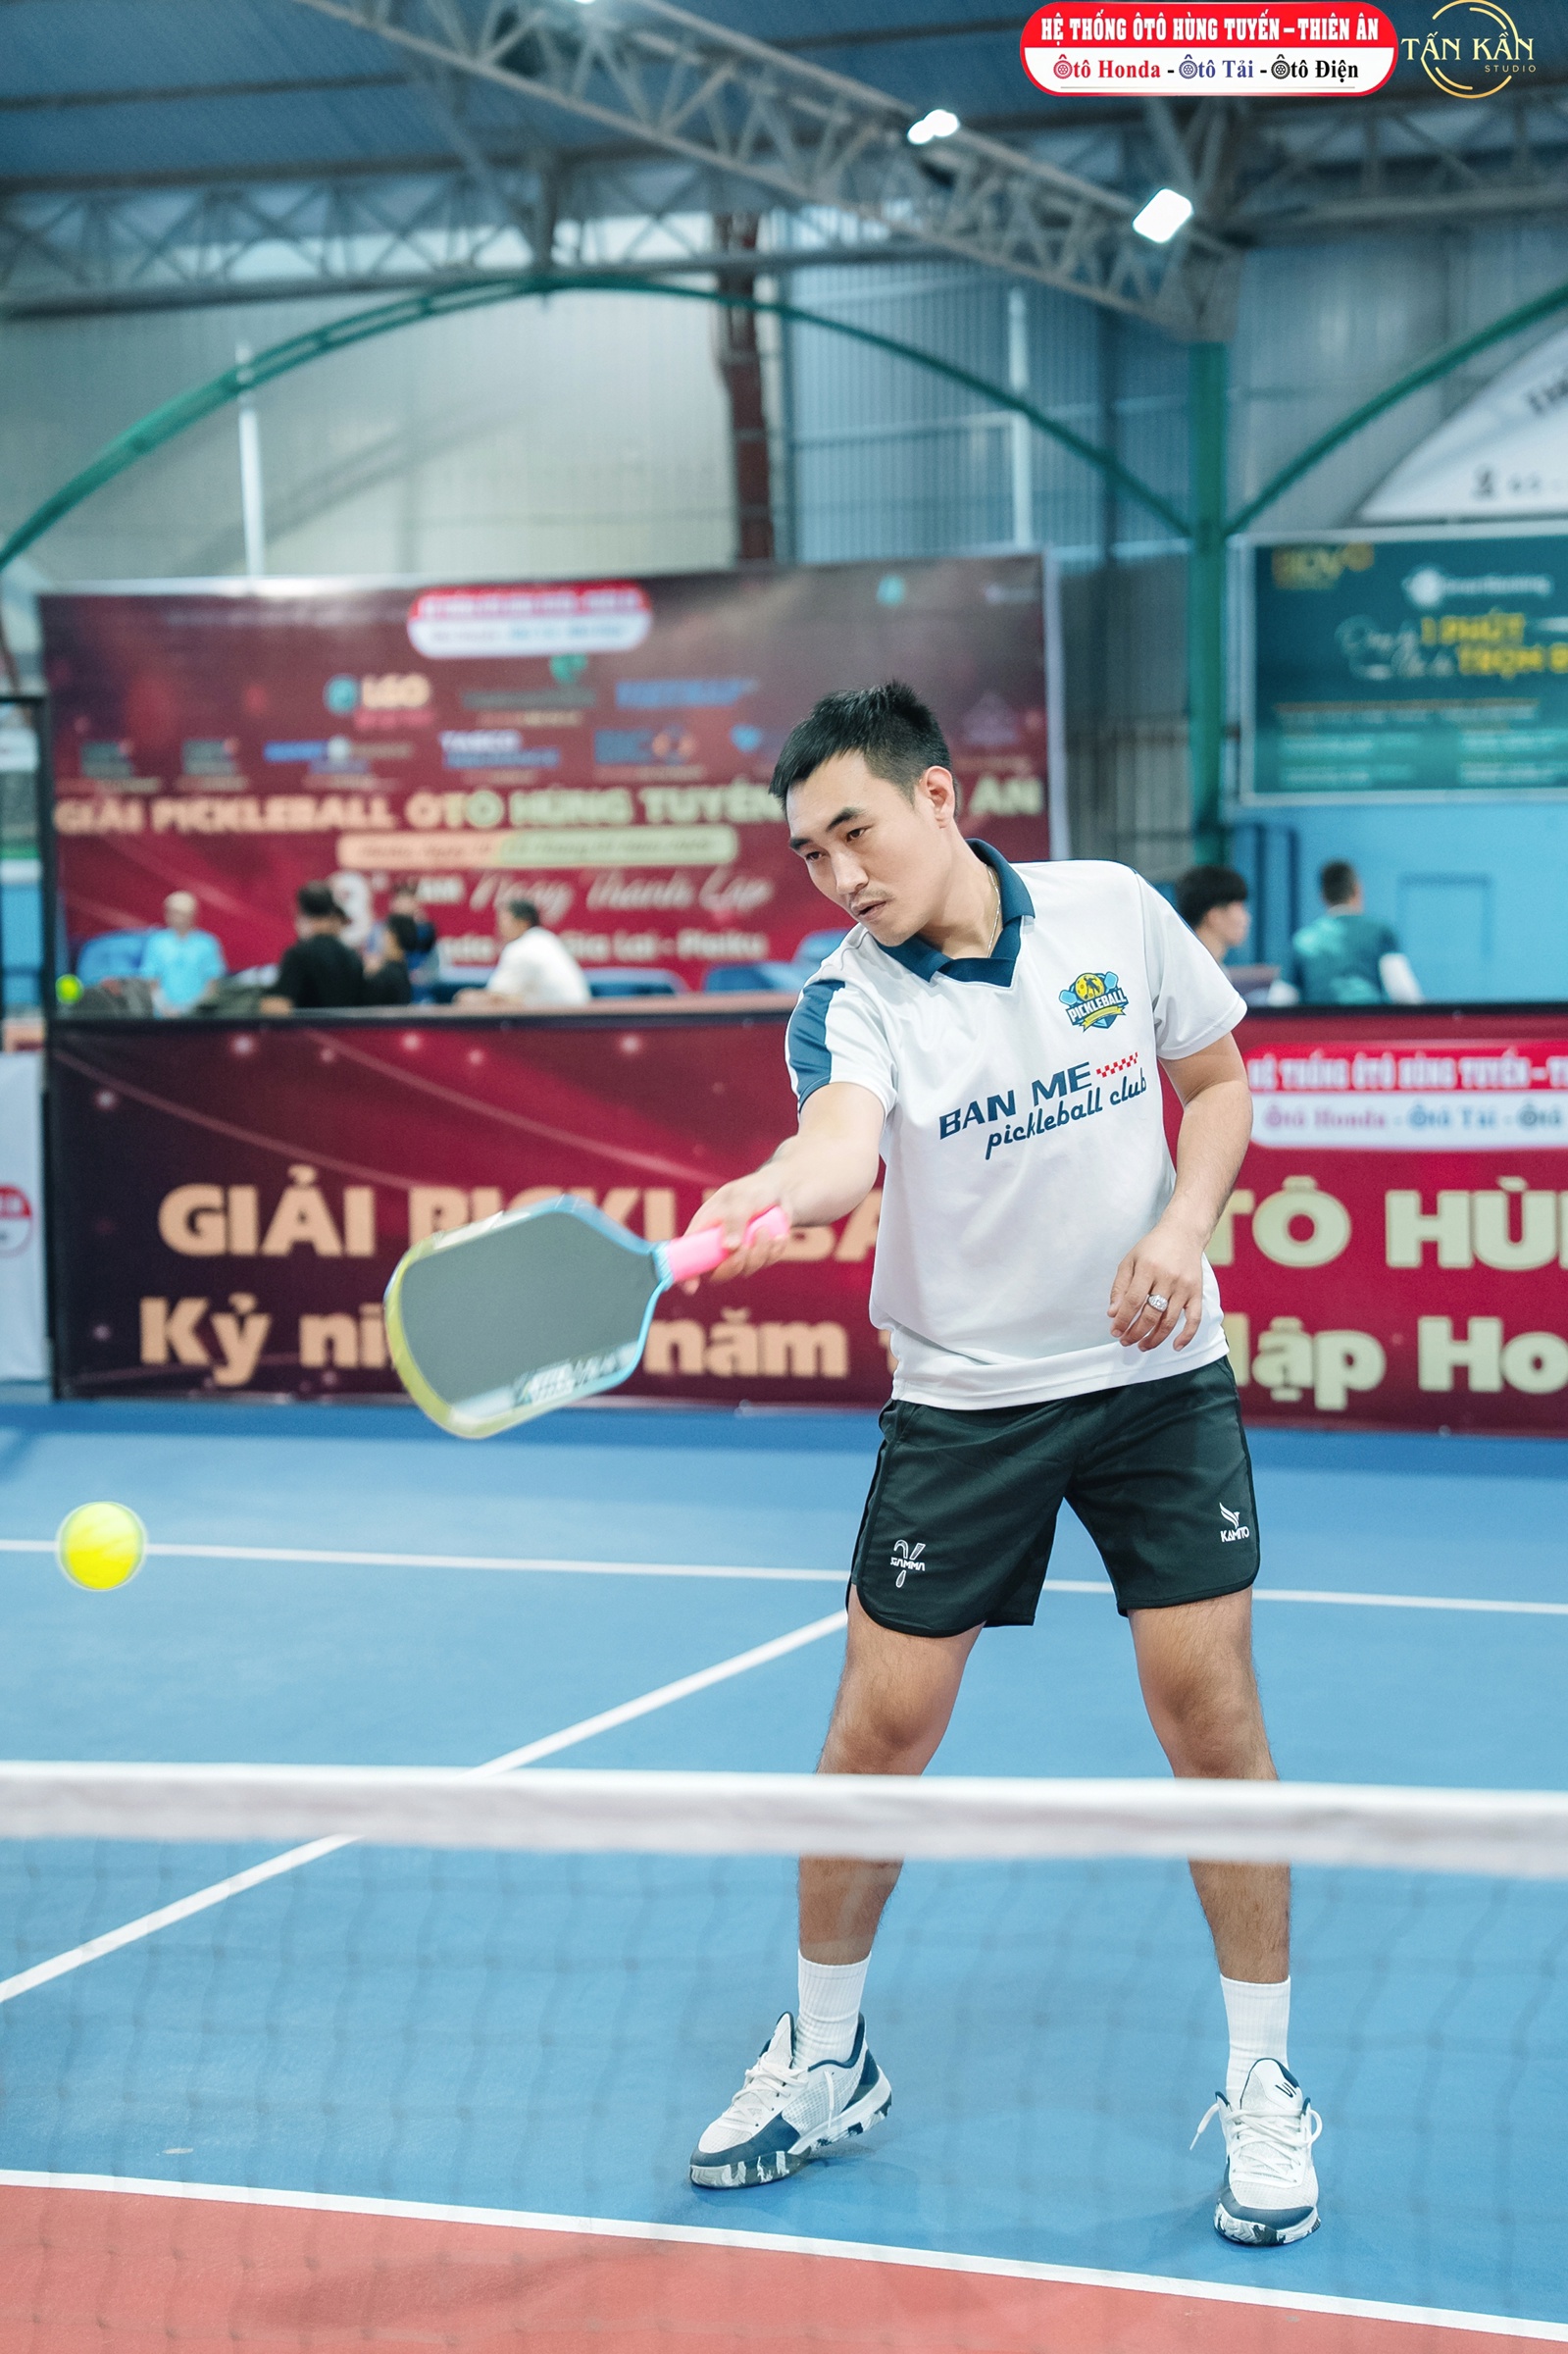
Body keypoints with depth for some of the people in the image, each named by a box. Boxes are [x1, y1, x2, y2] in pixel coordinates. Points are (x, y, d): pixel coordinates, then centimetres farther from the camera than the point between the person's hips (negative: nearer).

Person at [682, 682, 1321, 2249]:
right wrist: (773, 1195, -56)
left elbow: (1217, 1080, 9)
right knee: (881, 1723, -1)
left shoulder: (1115, 913, -4)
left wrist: (1184, 1225, -10)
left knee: (1210, 1710, -4)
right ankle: (825, 2060, 23)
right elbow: (841, 1139, -33)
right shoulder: (851, 996, -12)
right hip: (963, 1400, -1)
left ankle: (1261, 2089, 13)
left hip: (1156, 1373, 1)